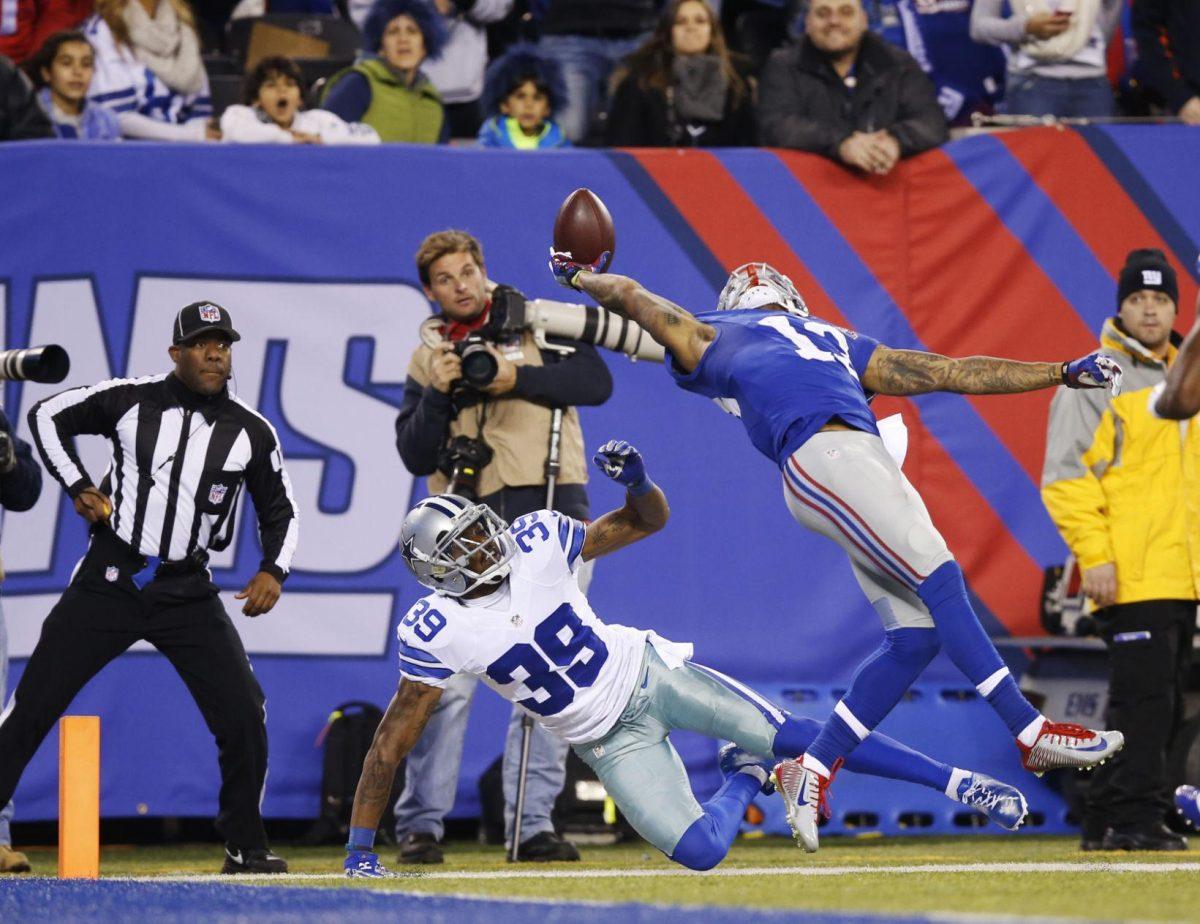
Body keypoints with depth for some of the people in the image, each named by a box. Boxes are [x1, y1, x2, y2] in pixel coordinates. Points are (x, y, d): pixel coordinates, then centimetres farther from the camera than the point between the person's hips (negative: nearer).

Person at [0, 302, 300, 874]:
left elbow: (279, 512, 12)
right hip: (108, 582, -1)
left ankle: (246, 847, 8)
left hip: (187, 592, 1)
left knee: (243, 713, -8)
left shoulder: (252, 432, 1)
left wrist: (273, 571, -5)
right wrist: (77, 487, -1)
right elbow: (47, 417, 9)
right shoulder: (130, 401, -4)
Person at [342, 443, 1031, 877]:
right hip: (610, 739, -1)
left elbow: (650, 521, 1)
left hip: (649, 672, 1)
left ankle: (958, 782, -7)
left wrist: (637, 478, -23)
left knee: (793, 735, -14)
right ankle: (747, 780, 15)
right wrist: (361, 848, -14)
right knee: (700, 853, -19)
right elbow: (392, 743, -13)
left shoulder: (534, 543, -12)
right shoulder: (438, 632, -19)